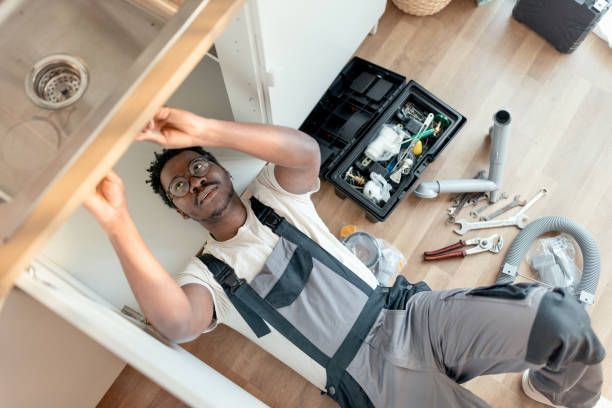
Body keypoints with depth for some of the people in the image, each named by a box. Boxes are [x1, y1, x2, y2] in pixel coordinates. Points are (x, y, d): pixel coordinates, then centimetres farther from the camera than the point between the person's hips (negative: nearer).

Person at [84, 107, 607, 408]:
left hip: (407, 314, 3)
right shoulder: (205, 275, 2)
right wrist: (117, 221, -34)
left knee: (558, 316, -14)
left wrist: (204, 129, -24)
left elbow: (307, 151, -17)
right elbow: (177, 323, -23)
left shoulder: (271, 196, 7)